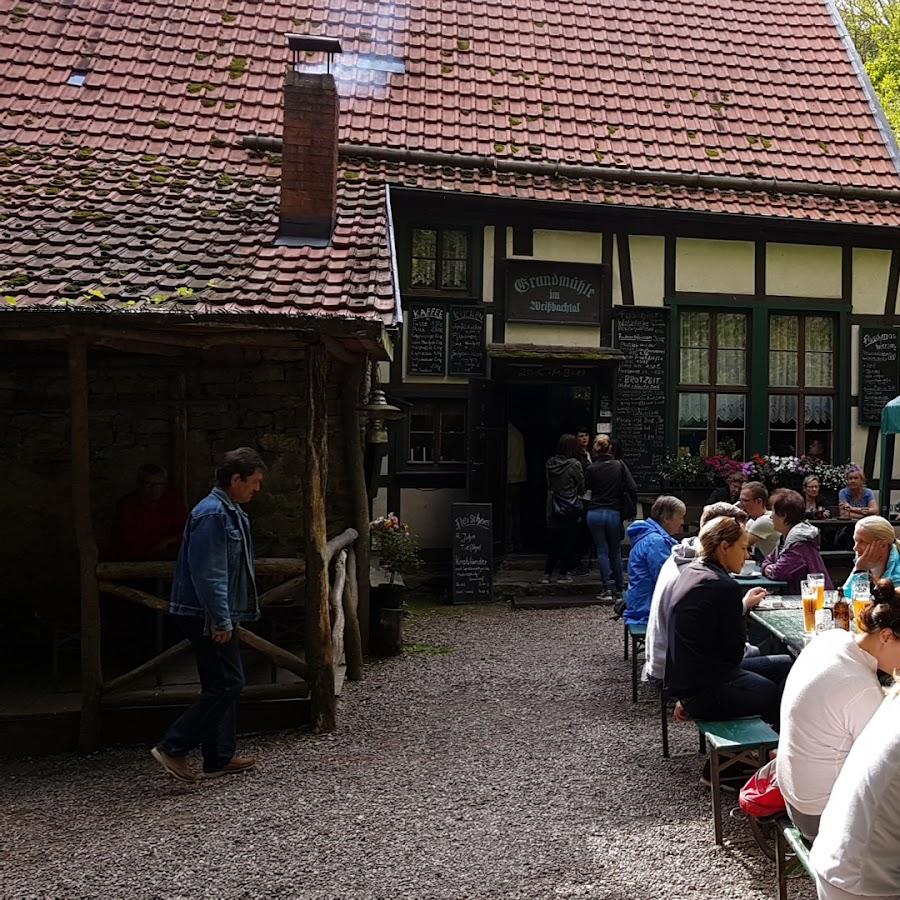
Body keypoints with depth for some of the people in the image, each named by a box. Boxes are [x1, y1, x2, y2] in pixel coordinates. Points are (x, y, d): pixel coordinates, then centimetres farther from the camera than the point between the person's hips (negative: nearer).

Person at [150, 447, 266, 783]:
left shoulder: (232, 513, 15)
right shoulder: (212, 514, -18)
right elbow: (207, 573, -23)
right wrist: (221, 621, -21)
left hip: (216, 616, 10)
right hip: (206, 616, -10)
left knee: (221, 685, 14)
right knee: (227, 684, -7)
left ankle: (219, 758, 22)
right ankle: (172, 748, 0)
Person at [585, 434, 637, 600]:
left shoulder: (591, 468, -5)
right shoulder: (619, 465, -3)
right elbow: (632, 489, -5)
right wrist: (631, 509, 6)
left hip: (594, 513, -1)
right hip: (614, 513, 1)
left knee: (602, 552, 5)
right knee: (615, 552, 13)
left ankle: (607, 588, 0)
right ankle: (619, 588, 20)